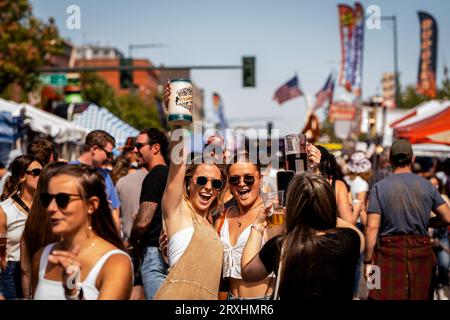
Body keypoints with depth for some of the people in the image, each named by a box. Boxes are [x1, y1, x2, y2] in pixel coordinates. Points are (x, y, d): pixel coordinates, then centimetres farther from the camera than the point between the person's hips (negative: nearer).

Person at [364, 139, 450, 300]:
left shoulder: (379, 187, -5)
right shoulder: (427, 185, 2)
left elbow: (372, 228, -9)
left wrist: (368, 261, -4)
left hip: (390, 252, -2)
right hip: (421, 254, 2)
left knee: (387, 296, 4)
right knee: (420, 296, 14)